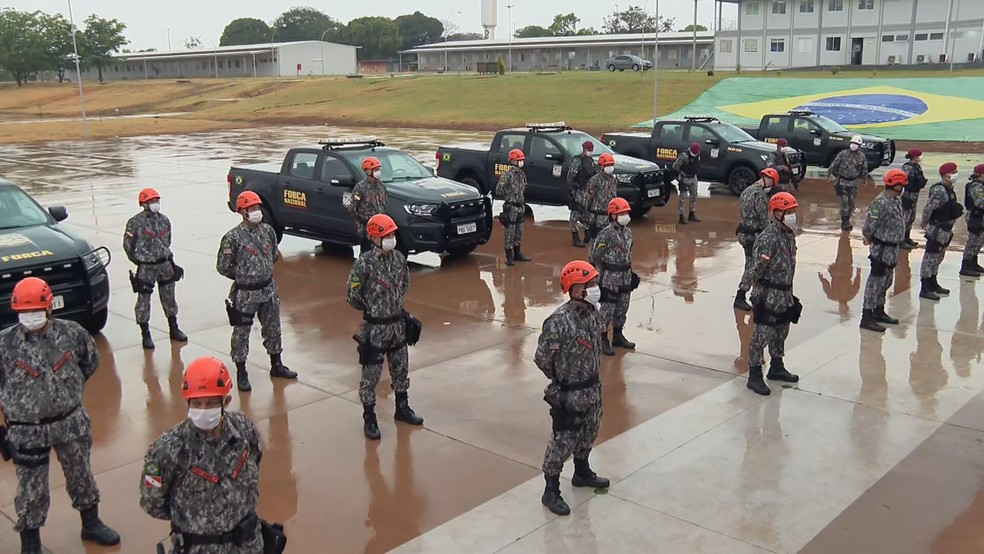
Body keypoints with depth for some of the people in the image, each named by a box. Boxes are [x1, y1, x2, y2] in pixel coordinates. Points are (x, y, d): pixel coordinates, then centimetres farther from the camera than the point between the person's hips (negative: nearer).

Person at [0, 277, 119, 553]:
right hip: (27, 430, -2)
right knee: (31, 487, 9)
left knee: (80, 474, 19)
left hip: (71, 422, 2)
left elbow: (91, 362, 10)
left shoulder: (72, 333, -9)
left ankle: (91, 524, 39)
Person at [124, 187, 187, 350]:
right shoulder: (135, 222, -13)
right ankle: (146, 335, 12)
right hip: (146, 268, -5)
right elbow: (128, 244, -5)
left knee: (169, 298, 14)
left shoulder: (164, 220, 4)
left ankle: (174, 329, 27)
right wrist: (140, 261, 1)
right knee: (143, 301, 2)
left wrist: (166, 256, 11)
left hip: (165, 264, 5)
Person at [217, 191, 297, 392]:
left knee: (273, 328, 16)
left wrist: (264, 272, 11)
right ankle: (241, 373, 17)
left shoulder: (268, 230, 0)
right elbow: (223, 267, -10)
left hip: (268, 289, 5)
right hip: (245, 293, -5)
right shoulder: (233, 237, -16)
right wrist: (243, 276, 0)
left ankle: (276, 365, 32)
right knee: (241, 333, 5)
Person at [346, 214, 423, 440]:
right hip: (375, 328, -6)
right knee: (371, 374, 6)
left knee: (401, 369, 19)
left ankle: (402, 408, 38)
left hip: (398, 324, 6)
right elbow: (351, 295, -12)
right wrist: (371, 309, 1)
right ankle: (369, 419, 20)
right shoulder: (365, 263, -20)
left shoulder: (399, 258, -2)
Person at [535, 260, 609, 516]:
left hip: (592, 388, 8)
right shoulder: (559, 321, -28)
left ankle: (582, 473, 48)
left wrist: (591, 377, 13)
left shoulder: (592, 312, -3)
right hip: (569, 394, -8)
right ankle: (551, 492, 19)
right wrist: (562, 380, -5)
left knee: (588, 434, 25)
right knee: (563, 441, 3)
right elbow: (542, 358, -21)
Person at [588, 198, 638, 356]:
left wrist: (630, 272, 17)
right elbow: (594, 255, -15)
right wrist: (606, 270, -8)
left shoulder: (627, 231, 7)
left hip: (625, 276, 8)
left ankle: (618, 337, 32)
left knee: (622, 308, 17)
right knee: (607, 309, -2)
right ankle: (602, 341, 9)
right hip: (609, 277, -8)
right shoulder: (606, 234, -18)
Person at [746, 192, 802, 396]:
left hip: (784, 293, 9)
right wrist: (759, 295, -16)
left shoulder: (790, 234, 6)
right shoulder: (768, 239, -21)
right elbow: (757, 270, -19)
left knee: (781, 331, 21)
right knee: (762, 334, -2)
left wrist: (788, 291, 18)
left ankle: (777, 367, 39)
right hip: (768, 295, -9)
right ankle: (754, 376, 7)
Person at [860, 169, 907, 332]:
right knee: (876, 282, -4)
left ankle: (878, 312, 34)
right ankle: (867, 318, 2)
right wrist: (870, 239, -2)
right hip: (881, 250, -9)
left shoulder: (896, 201, 9)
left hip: (892, 249, 10)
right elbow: (869, 227, -21)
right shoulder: (881, 203, -22)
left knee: (886, 282, 19)